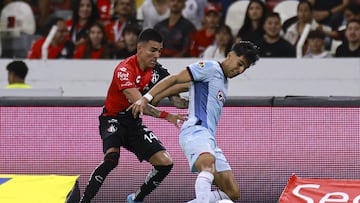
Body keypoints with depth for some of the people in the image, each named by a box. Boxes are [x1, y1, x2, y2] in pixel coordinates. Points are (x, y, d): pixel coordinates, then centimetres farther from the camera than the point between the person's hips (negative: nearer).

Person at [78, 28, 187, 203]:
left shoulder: (155, 70, 0)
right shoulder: (125, 69, -23)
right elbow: (139, 103, -33)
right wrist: (166, 116, -43)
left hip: (134, 123, 7)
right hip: (113, 118, -7)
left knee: (165, 162, -5)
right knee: (112, 158, -34)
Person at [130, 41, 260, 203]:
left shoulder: (224, 81, 28)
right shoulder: (211, 67, 1)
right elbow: (174, 79, -5)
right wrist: (146, 98, -15)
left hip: (210, 141, 9)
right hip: (195, 130, -9)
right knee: (209, 165, -40)